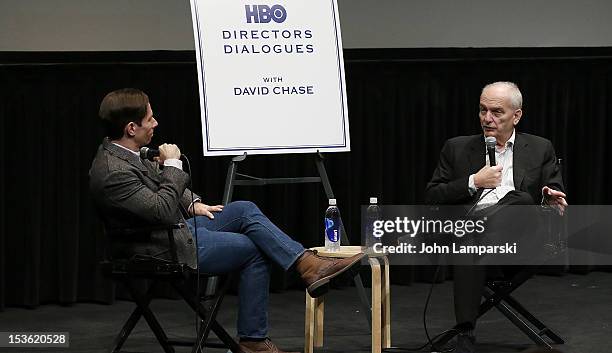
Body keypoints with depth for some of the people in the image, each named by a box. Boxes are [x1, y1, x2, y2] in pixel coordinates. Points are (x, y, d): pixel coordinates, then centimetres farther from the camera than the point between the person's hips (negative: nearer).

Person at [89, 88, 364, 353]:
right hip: (165, 250, -10)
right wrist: (172, 165, -21)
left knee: (245, 210, 1)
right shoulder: (112, 172, -28)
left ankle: (309, 265, -3)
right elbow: (163, 211, -30)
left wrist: (193, 203, 8)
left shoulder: (122, 151, 3)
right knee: (253, 251, -4)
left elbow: (160, 182, 21)